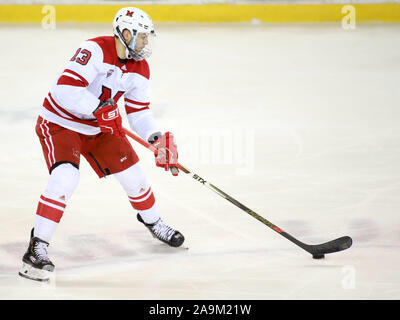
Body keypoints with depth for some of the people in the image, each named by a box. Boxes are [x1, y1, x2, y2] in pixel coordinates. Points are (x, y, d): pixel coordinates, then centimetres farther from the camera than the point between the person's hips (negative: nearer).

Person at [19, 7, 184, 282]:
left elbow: (139, 112, 5)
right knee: (65, 178, -27)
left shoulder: (139, 68, -1)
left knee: (132, 173, 8)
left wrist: (158, 138, -11)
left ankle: (152, 221, 38)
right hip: (60, 123, -7)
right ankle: (37, 249, -23)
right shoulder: (96, 50, -26)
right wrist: (100, 109, -38)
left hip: (100, 126, 7)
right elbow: (65, 89, -34)